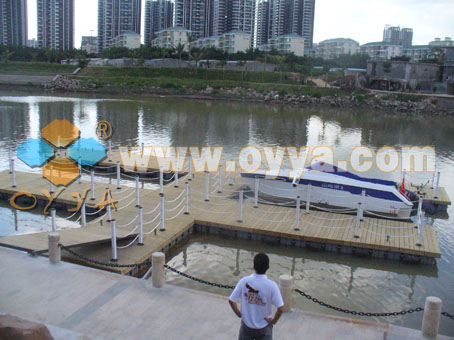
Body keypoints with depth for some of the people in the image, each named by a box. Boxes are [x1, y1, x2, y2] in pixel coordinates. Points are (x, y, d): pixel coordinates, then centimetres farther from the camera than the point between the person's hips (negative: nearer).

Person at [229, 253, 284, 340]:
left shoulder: (244, 281, -17)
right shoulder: (272, 285, -22)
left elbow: (231, 301, -11)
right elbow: (280, 308, -23)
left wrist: (239, 314, 2)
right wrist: (273, 321, -7)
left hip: (246, 324, 2)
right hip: (264, 328, -1)